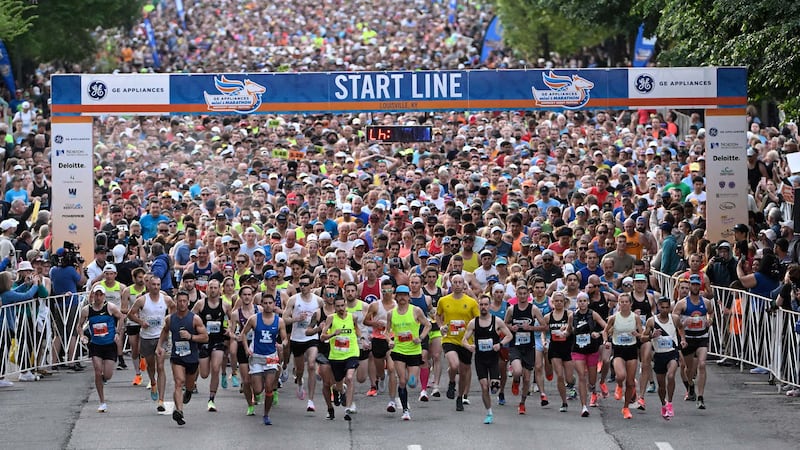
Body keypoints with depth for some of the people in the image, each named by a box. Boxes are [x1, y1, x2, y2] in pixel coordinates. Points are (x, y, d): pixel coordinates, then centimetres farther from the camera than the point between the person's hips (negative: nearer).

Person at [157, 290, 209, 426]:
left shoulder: (195, 319, -7)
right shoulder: (170, 319, 2)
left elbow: (205, 337, -7)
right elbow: (165, 331, 24)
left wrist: (190, 336, -21)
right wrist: (160, 346, 14)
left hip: (192, 357, 0)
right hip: (176, 356, 0)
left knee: (189, 385, 19)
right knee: (179, 382, -20)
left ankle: (188, 391, 57)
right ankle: (179, 411, -32)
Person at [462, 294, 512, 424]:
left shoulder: (497, 321, -3)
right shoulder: (473, 323, 1)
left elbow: (509, 335, 2)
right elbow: (464, 339, 4)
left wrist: (500, 344, -16)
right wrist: (468, 346, -19)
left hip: (494, 357, -1)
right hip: (480, 358, 1)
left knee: (494, 385, -14)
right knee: (484, 387, -3)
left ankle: (495, 385, 25)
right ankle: (489, 414, 10)